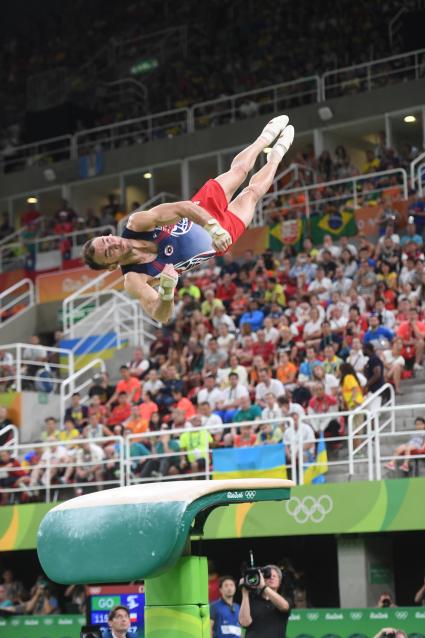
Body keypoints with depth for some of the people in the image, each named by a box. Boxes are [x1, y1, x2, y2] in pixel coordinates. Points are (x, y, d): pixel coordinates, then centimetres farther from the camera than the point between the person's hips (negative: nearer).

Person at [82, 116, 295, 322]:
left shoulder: (137, 223, -31)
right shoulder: (134, 280, -36)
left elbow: (181, 208, -37)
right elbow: (161, 316, -45)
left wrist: (212, 226, -52)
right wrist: (166, 291, -66)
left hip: (200, 213, 2)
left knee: (239, 169, 21)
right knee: (252, 192, 16)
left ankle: (266, 137, 59)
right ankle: (276, 156, 51)